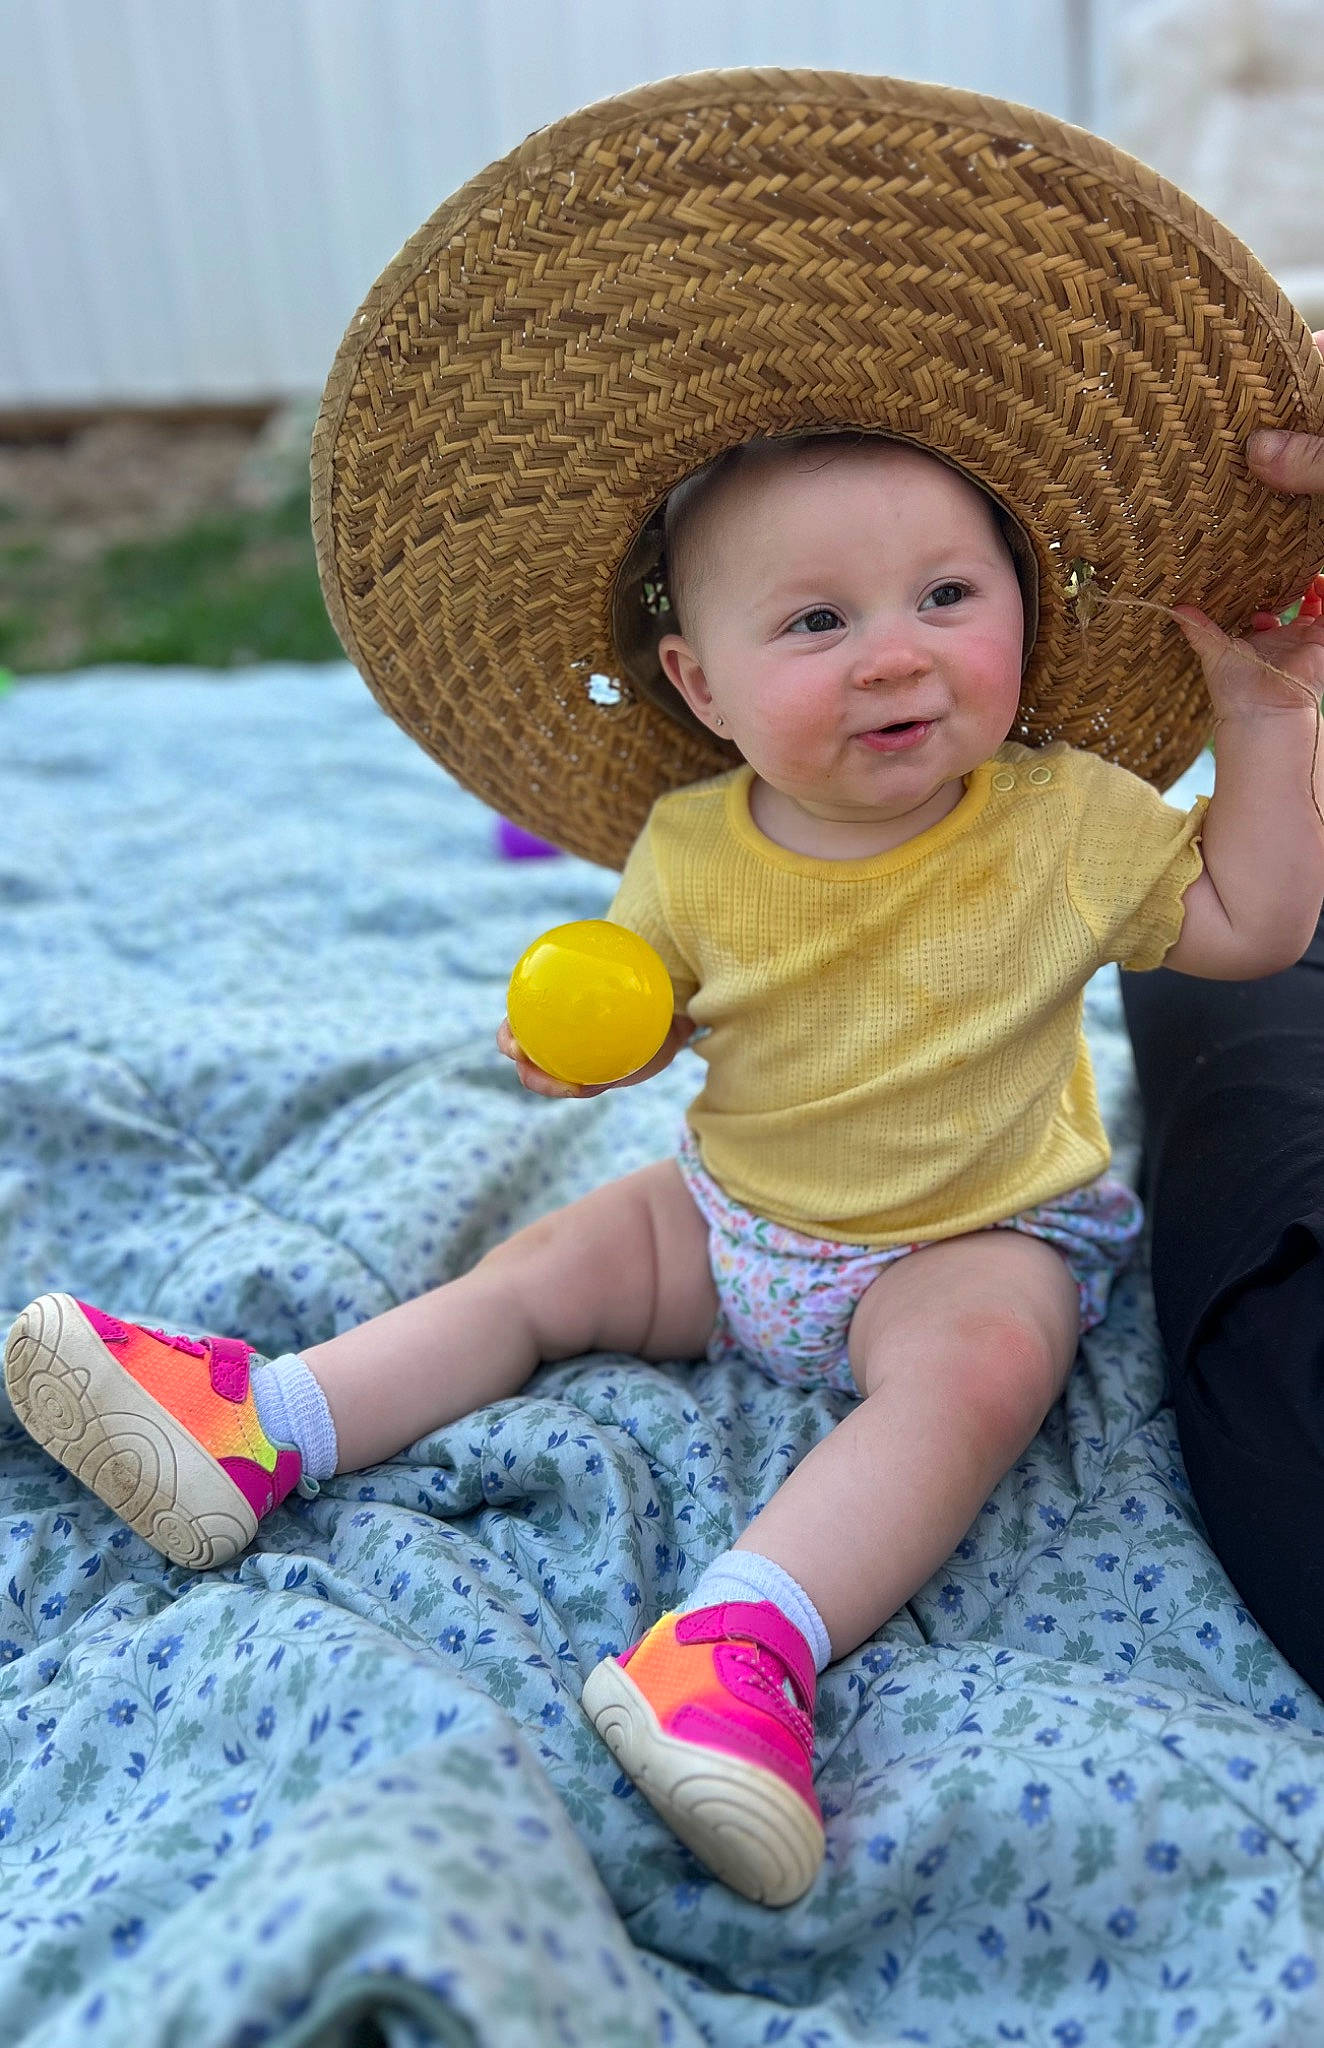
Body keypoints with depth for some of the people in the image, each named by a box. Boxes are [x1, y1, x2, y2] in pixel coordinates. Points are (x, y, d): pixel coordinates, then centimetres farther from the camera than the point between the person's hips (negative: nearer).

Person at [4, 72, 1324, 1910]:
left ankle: (751, 1639, -45)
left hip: (977, 1238, -3)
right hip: (734, 1217, 4)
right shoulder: (692, 847, -10)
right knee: (535, 1275, -2)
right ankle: (256, 1432, -3)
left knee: (969, 1377, -33)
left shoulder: (1061, 822, -14)